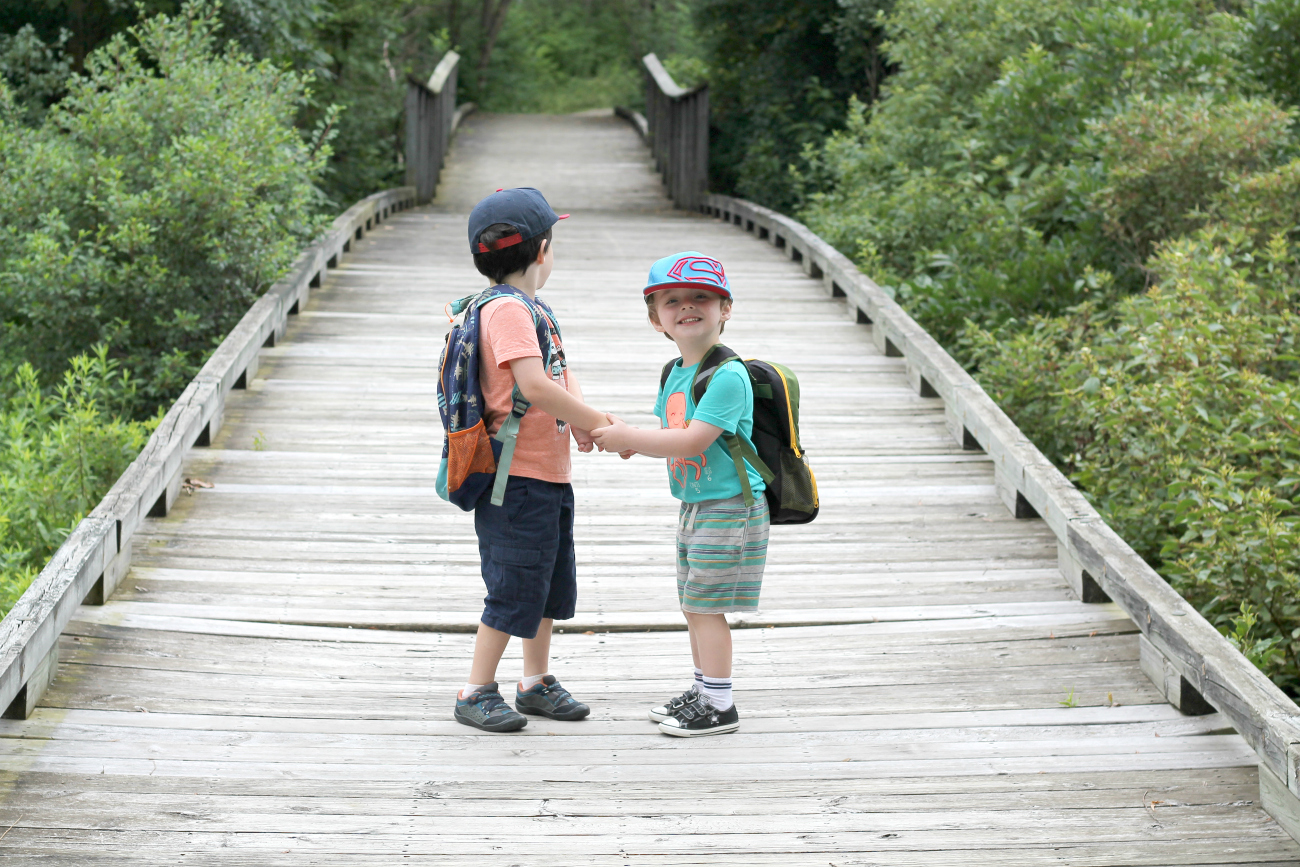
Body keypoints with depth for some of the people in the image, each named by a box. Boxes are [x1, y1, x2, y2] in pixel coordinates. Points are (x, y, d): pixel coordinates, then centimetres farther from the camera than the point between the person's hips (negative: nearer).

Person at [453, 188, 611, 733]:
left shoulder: (533, 308, 15)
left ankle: (536, 683, 29)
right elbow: (534, 385, -27)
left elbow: (560, 375, 14)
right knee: (515, 589, -5)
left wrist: (579, 418, -7)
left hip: (550, 472, 10)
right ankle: (476, 694, 5)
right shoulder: (507, 309, -17)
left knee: (551, 584, 17)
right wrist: (597, 422, -20)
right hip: (516, 478, -10)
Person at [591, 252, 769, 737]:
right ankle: (703, 692, 27)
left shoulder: (728, 376, -19)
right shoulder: (674, 374, 11)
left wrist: (628, 437, -20)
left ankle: (719, 707, 1)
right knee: (693, 606, 15)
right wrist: (634, 442, 0)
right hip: (693, 508, 9)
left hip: (728, 509, -9)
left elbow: (692, 441, -25)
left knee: (705, 605, -7)